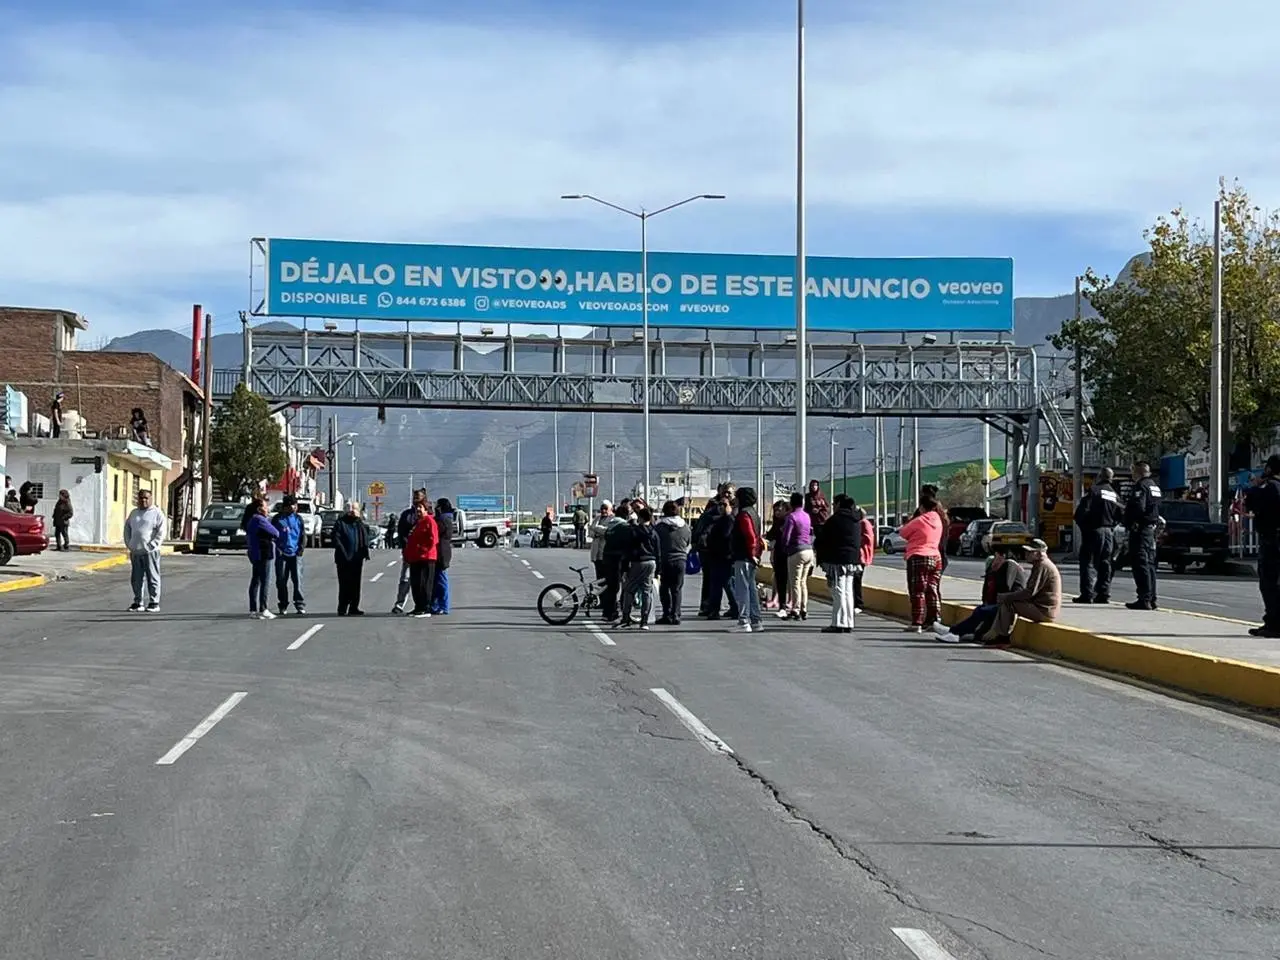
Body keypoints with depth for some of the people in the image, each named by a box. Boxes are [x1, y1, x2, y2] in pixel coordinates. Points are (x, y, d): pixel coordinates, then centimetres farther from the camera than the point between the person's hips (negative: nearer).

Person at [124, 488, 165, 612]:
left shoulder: (157, 513, 0)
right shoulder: (134, 513, 17)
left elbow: (161, 532, -7)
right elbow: (127, 529, 22)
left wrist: (152, 546, -14)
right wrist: (129, 544, 8)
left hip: (150, 552, -5)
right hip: (135, 552, 5)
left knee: (152, 578, -3)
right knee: (136, 579, 7)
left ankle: (154, 603, 0)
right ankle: (138, 603, 14)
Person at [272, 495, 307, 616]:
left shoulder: (298, 518, 9)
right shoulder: (278, 519, 3)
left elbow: (303, 535, 11)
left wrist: (301, 549, -1)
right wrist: (278, 549, -5)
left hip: (295, 554, 0)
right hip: (282, 554, 0)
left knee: (297, 579, -8)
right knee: (281, 581, 3)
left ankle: (300, 605, -5)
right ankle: (282, 606, 12)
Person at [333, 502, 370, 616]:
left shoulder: (360, 524, 14)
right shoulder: (340, 523, -1)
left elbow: (365, 538, 14)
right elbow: (336, 539, -8)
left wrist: (365, 552, 1)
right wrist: (343, 553, -16)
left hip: (357, 559, 5)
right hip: (344, 559, -5)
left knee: (356, 584, 7)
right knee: (344, 585, -5)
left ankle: (354, 607, 13)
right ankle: (342, 609, -2)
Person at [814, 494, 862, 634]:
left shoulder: (835, 520, -11)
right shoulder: (856, 521, 13)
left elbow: (821, 538, -6)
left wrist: (817, 549, 12)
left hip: (837, 560, -7)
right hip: (852, 559, 7)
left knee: (838, 591, -6)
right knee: (848, 592, 11)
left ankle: (838, 623, -7)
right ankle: (848, 623, 12)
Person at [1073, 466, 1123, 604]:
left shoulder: (1094, 490, -9)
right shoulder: (1114, 494, 13)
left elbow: (1083, 510, -15)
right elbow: (1121, 514, 13)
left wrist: (1082, 525, -2)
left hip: (1094, 531, -6)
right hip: (1109, 532, 6)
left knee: (1089, 563, -6)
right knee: (1105, 564, 10)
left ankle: (1087, 595, -13)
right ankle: (1104, 595, 9)